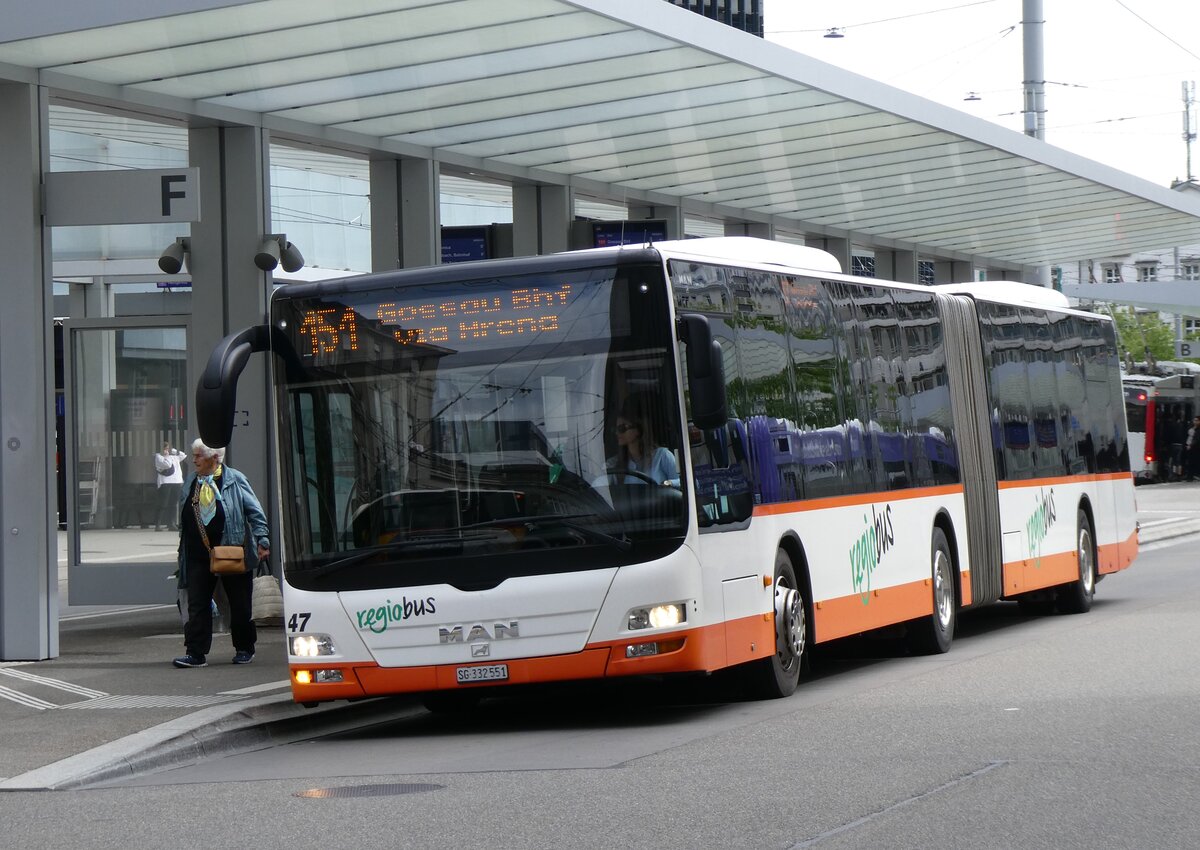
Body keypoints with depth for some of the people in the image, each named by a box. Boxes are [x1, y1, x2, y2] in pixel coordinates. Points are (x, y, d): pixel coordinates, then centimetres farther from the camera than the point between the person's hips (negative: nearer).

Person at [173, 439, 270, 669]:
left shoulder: (235, 480, -5)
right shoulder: (191, 481, 9)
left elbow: (255, 512, -4)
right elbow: (184, 519, 15)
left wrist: (262, 540, -12)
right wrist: (183, 550, 13)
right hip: (199, 555, 4)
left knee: (239, 604, 7)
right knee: (197, 604, -3)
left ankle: (244, 649, 23)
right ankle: (196, 654, -2)